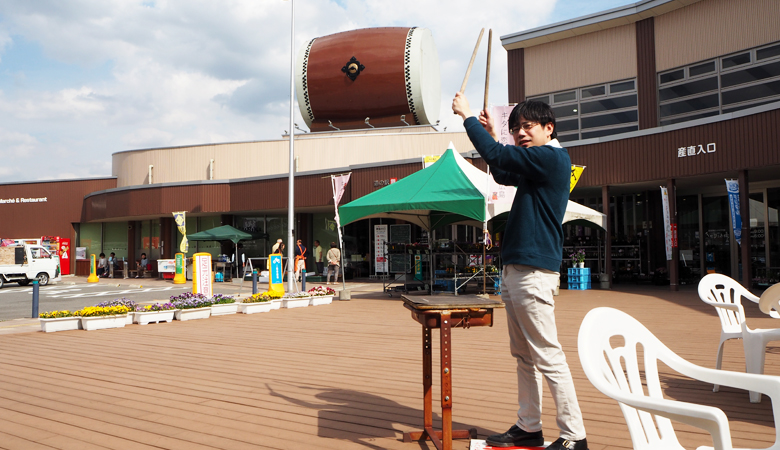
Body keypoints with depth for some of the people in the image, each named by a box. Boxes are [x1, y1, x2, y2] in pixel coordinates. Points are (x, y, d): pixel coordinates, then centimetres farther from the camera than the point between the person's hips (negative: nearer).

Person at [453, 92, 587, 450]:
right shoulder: (539, 163, 20)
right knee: (523, 356, 13)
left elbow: (496, 156, -18)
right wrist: (492, 134, 25)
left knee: (548, 357, -6)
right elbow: (502, 175, 35)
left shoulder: (552, 157, -10)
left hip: (533, 271, -10)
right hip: (514, 269, 10)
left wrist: (467, 115, -6)